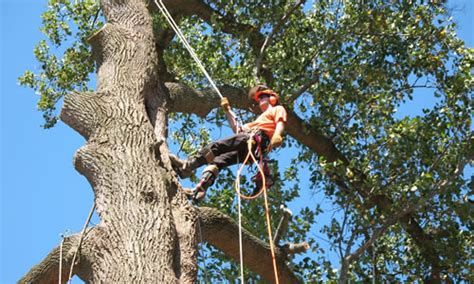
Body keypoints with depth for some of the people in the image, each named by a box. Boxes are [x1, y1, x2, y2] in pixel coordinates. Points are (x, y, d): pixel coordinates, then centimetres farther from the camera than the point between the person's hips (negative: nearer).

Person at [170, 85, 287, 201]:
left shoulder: (278, 109, 23)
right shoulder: (261, 118, 47)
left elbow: (280, 123, -1)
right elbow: (237, 129, 41)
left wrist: (277, 136, -23)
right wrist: (228, 111, 37)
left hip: (257, 137, -8)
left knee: (217, 146, -23)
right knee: (218, 160, -8)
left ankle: (187, 165, -37)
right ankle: (199, 190, -26)